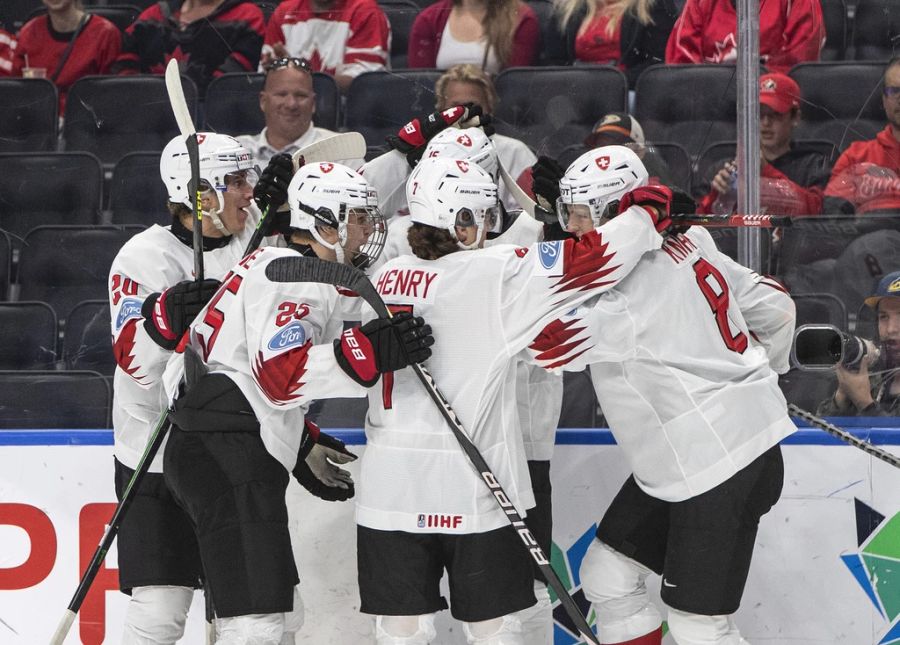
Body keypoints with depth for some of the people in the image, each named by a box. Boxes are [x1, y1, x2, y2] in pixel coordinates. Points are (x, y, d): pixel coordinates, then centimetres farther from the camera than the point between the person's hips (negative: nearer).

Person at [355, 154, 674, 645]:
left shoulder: (386, 278, 6)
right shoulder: (495, 274, -11)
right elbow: (592, 260, -13)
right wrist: (651, 215, 0)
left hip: (390, 486, 4)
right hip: (471, 488, -4)